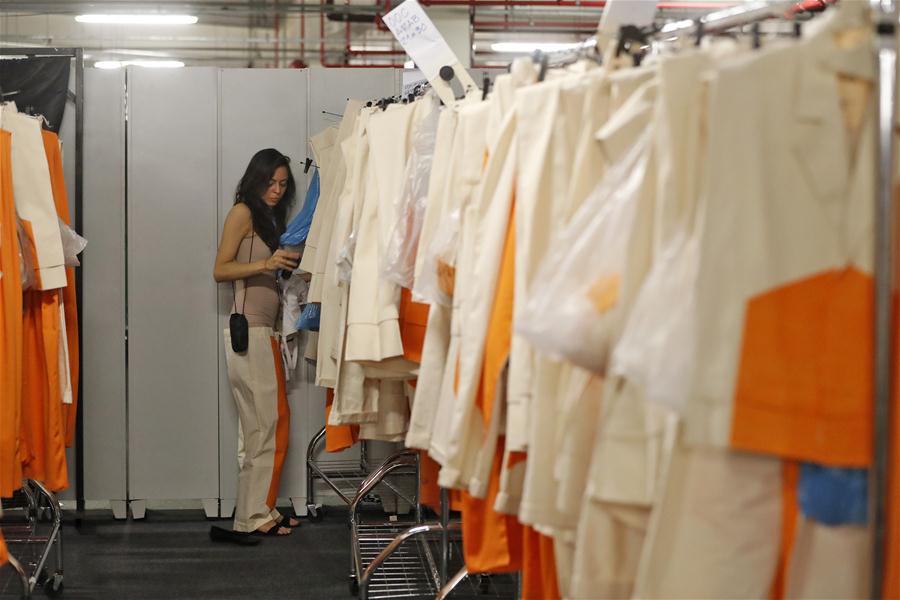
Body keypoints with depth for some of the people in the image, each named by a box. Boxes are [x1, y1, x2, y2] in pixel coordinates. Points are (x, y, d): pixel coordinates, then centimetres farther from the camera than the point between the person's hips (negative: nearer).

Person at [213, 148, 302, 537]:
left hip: (262, 333, 8)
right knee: (269, 424, -8)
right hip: (248, 330, -8)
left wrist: (286, 266, 5)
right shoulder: (242, 212, -3)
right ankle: (255, 516, -4)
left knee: (261, 428, 6)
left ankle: (258, 512, 9)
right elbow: (220, 270, -9)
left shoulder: (268, 218, 21)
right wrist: (265, 264, -20)